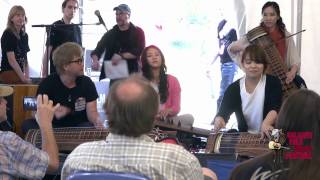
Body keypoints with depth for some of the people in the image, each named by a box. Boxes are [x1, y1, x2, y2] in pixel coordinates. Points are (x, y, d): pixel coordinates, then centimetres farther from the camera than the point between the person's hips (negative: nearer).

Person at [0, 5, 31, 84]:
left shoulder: (24, 36, 14)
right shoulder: (8, 34, -8)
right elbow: (11, 60, -15)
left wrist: (27, 76, 0)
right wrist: (23, 78, -18)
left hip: (19, 72, 7)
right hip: (8, 72, -7)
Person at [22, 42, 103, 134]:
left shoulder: (87, 83, 2)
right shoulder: (48, 83, -4)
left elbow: (91, 112, -5)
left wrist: (97, 120, -29)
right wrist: (52, 114, -29)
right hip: (53, 126, 0)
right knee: (27, 124, -25)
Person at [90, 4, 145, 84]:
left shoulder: (138, 32, 3)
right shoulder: (110, 34, 11)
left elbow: (139, 51, -10)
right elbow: (98, 50, 4)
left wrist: (121, 56, -20)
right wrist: (95, 60, -19)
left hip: (131, 74, -3)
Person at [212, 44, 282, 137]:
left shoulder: (273, 83, -2)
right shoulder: (233, 88, 3)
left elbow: (275, 108, -18)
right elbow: (223, 112, -6)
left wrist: (266, 123, -40)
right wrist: (219, 120, -32)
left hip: (269, 135, -2)